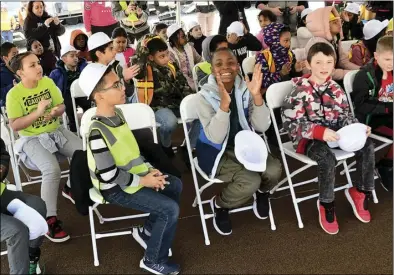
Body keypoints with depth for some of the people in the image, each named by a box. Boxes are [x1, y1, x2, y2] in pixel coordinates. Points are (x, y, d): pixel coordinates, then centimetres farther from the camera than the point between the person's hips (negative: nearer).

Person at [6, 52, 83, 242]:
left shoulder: (48, 82, -1)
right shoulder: (14, 94, -13)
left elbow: (61, 106, 6)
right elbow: (14, 126, -16)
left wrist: (56, 111, -19)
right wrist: (38, 112, -28)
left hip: (56, 131, 5)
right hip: (32, 139, -5)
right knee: (52, 169, -32)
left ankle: (71, 187, 12)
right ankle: (50, 219, -17)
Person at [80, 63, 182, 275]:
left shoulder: (117, 113, 0)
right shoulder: (98, 132, -29)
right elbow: (109, 177, -27)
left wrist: (148, 170, -1)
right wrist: (143, 181, -17)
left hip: (130, 174, 9)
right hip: (115, 188, -9)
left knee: (175, 185, 12)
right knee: (171, 209, -14)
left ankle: (147, 232, 23)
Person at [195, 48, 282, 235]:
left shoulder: (245, 90, -5)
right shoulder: (204, 96, -16)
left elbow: (262, 127, -14)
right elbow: (216, 138, -27)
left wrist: (257, 96, -28)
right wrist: (224, 103, -39)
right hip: (216, 152, -4)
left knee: (274, 170, -22)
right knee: (250, 181, -27)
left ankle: (262, 192, 15)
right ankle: (219, 204, 4)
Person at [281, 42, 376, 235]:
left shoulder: (335, 89, 7)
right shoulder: (300, 92, -12)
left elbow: (345, 115, 14)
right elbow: (290, 123, -17)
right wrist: (320, 131, -28)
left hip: (335, 134, 6)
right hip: (309, 138, -6)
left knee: (367, 146, -11)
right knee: (327, 158, -34)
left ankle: (361, 192, 7)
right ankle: (326, 204, -10)